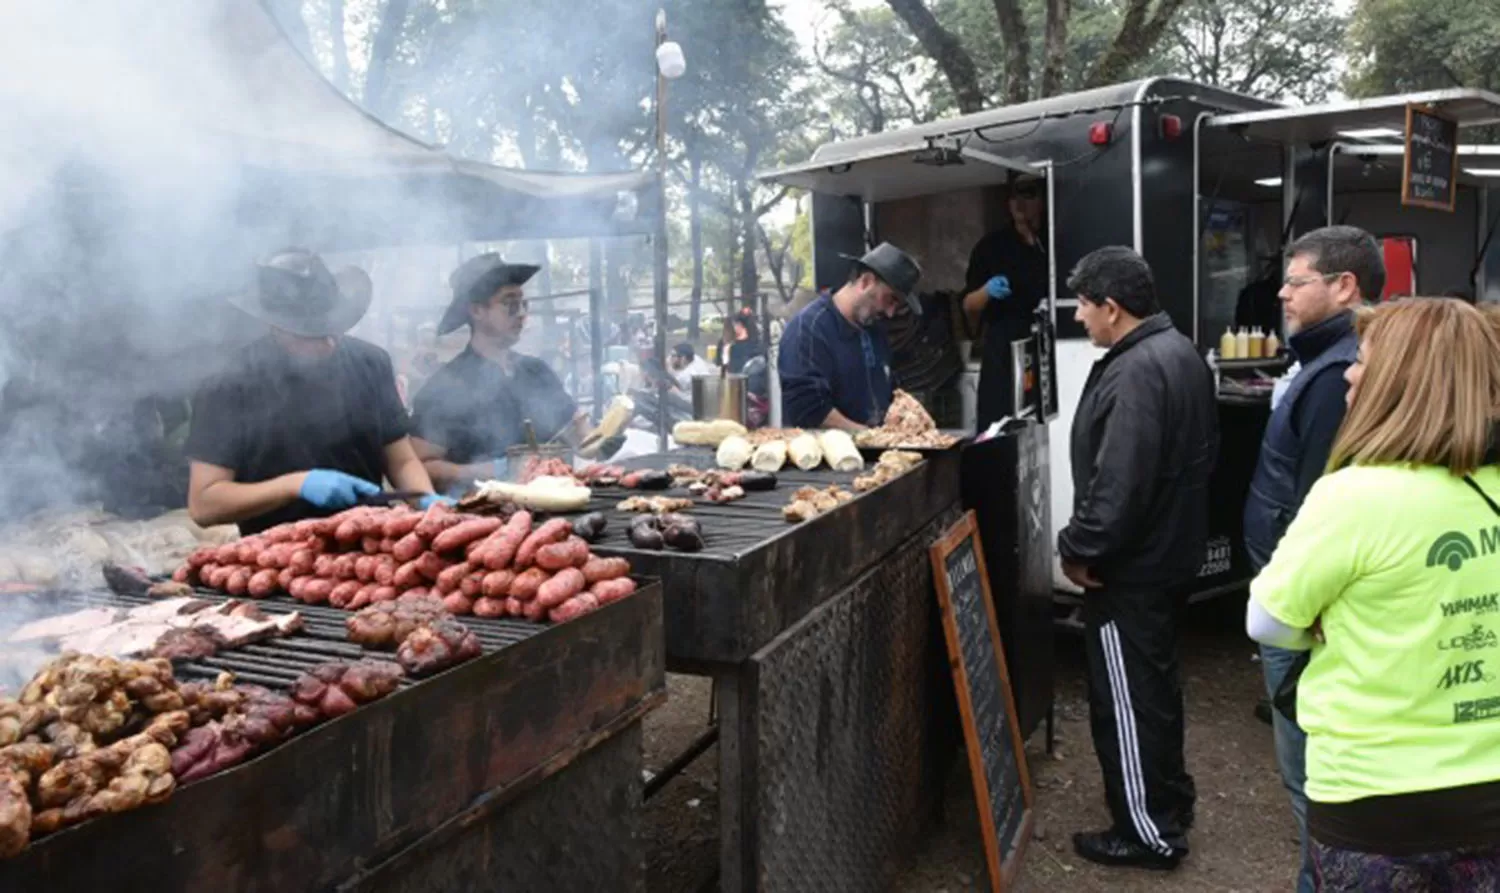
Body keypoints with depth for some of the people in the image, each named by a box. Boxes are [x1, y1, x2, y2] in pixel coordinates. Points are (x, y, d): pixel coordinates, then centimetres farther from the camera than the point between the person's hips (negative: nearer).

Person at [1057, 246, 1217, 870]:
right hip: (1166, 550, 11)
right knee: (1155, 683, 23)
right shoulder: (1177, 350, 8)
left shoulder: (1136, 373, -26)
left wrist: (1079, 549, -17)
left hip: (1129, 564, -11)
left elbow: (1118, 484, -31)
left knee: (1126, 697, 3)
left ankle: (1150, 831, 16)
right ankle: (1169, 796, 40)